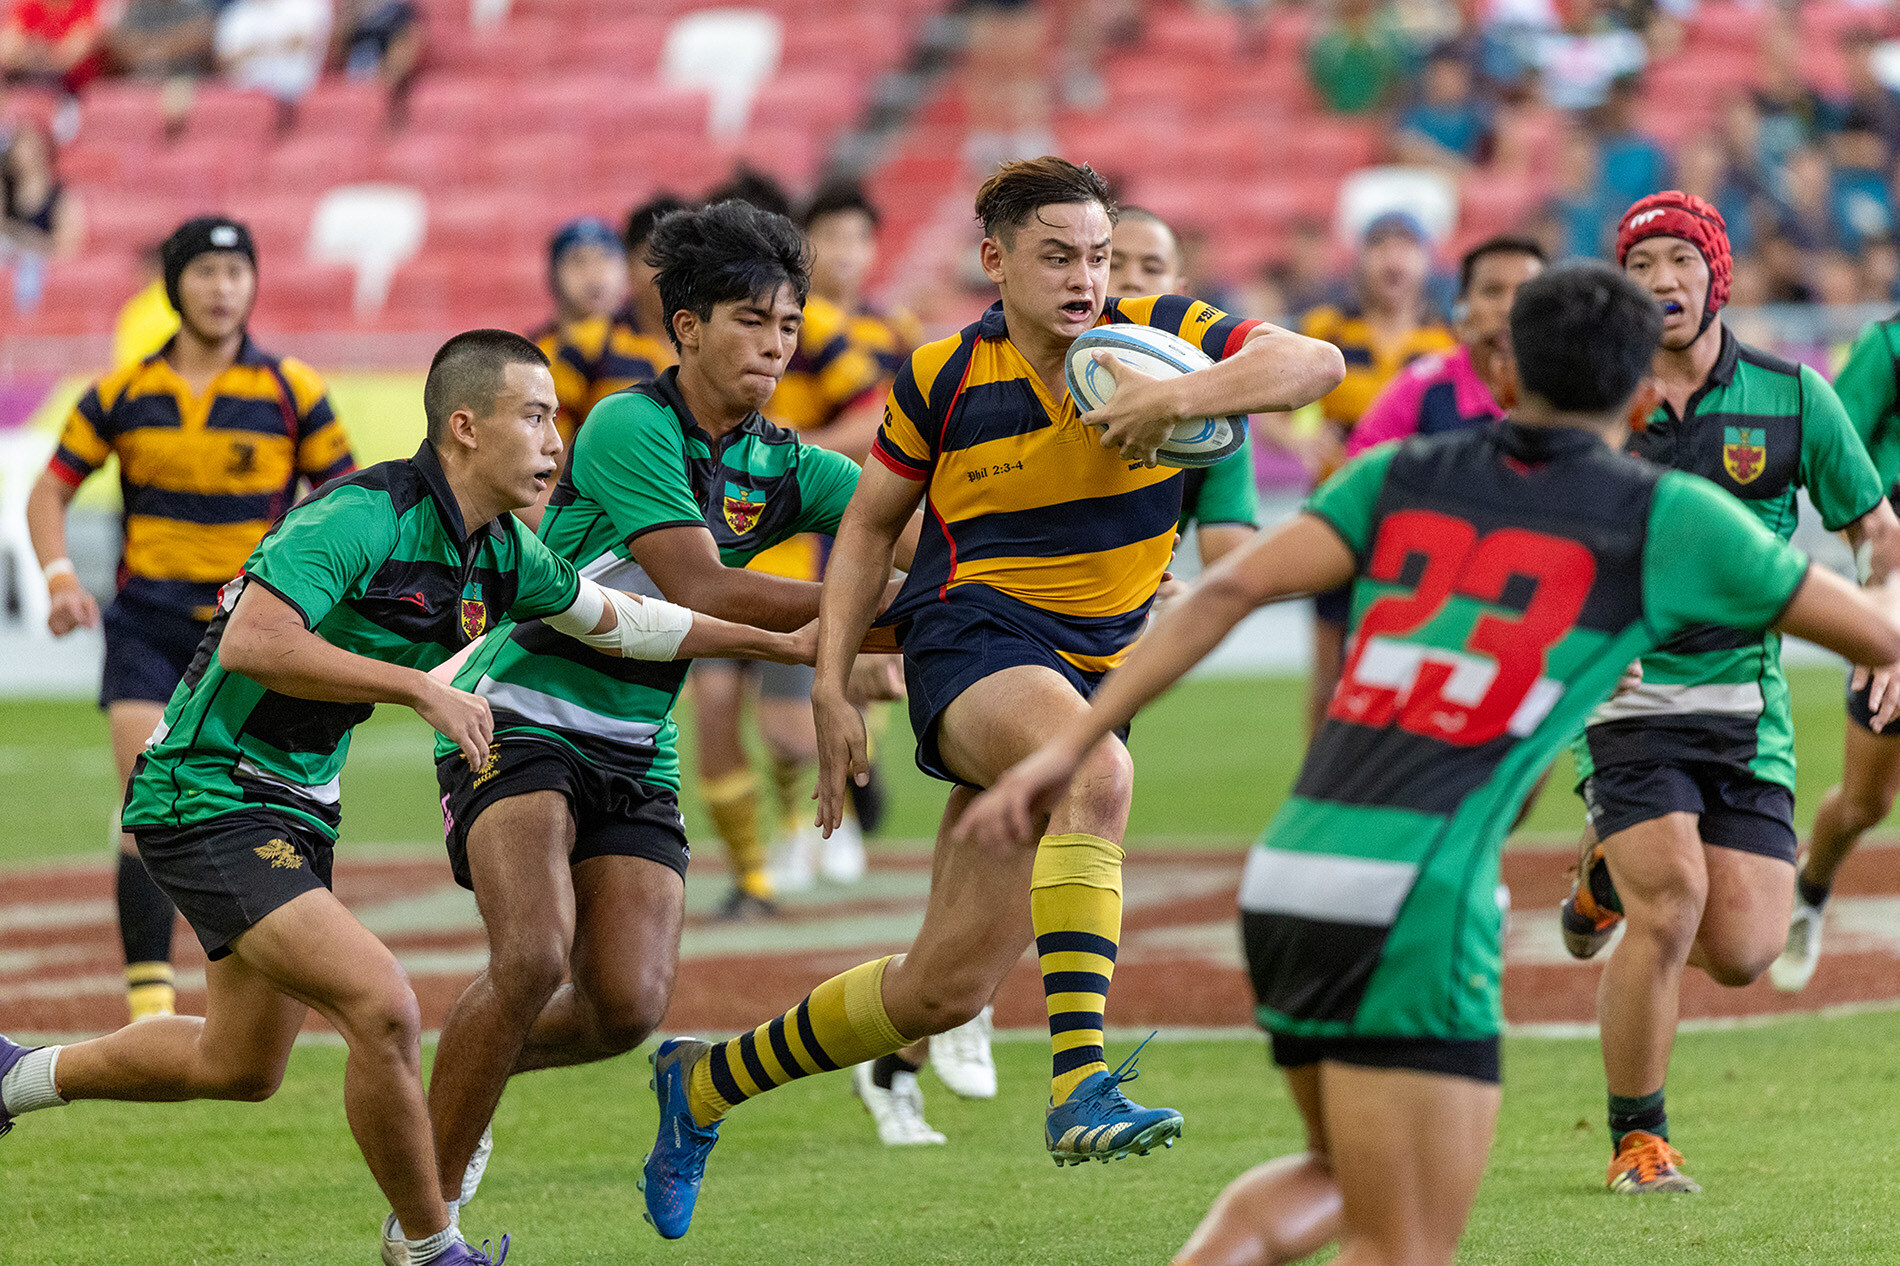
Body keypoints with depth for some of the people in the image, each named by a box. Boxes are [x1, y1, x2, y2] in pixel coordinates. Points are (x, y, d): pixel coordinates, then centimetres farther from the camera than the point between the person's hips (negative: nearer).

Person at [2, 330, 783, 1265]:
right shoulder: (363, 515, -24)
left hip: (297, 804, 10)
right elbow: (250, 643, -34)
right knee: (381, 1005, -22)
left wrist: (785, 638, 15)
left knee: (241, 1066, 21)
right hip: (206, 795, -10)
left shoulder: (500, 552, 3)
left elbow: (617, 621, 18)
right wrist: (423, 687, -33)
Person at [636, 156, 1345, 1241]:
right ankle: (1081, 1085, -47)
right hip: (973, 635, -4)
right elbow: (873, 522, 11)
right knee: (1098, 771, -39)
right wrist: (833, 685, 3)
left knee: (948, 988, 4)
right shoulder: (946, 376, -1)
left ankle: (708, 1082, 25)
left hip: (1094, 671, 4)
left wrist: (1177, 399, -29)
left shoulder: (1159, 338, -1)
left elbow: (1316, 364, -13)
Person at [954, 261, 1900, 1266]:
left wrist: (1071, 746, 2)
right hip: (1413, 904, -6)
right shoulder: (1666, 516, 5)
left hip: (1285, 880, 6)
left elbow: (1226, 590, 3)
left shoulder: (1403, 475, 15)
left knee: (1342, 1181, 29)